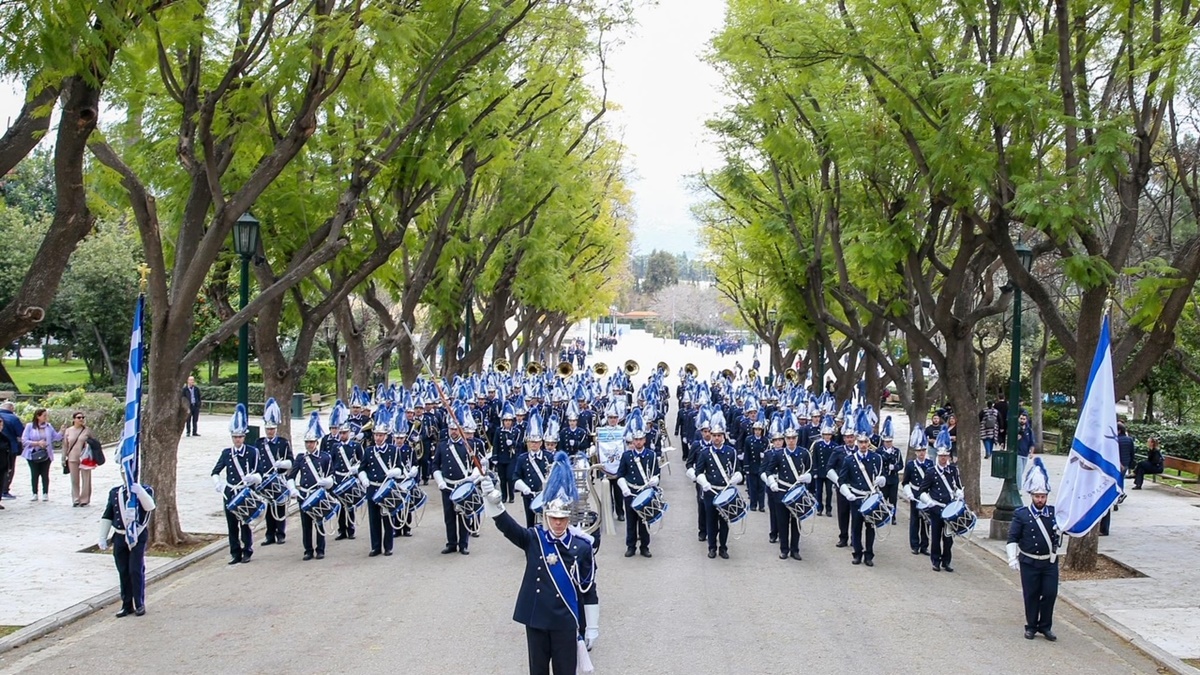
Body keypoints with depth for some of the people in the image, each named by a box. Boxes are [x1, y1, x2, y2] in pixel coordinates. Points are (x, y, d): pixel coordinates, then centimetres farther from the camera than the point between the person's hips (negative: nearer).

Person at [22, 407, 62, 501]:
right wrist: (37, 443, -17)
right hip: (33, 455, -2)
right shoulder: (30, 426, -4)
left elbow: (56, 438, 7)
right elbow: (24, 441, -9)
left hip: (46, 454, 2)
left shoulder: (49, 426, 5)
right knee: (34, 474, 4)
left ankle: (45, 494, 11)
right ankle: (35, 494, 13)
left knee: (45, 474, 4)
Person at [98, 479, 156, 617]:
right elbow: (106, 516, 12)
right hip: (120, 537, 3)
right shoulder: (114, 493, 9)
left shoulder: (145, 491, 0)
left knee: (136, 570, -6)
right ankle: (127, 605, 15)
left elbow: (149, 506, -19)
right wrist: (103, 538, 8)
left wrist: (139, 491, -27)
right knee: (123, 572, 7)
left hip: (138, 537, -3)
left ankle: (139, 604, 5)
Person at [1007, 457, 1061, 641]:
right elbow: (1012, 537, -4)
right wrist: (1013, 558, -9)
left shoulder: (1055, 512, 1)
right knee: (1031, 595, 6)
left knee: (1050, 593, 1)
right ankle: (1031, 626, 19)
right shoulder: (1021, 514, -5)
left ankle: (1045, 626, 16)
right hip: (1029, 562, -2)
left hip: (1050, 562, 2)